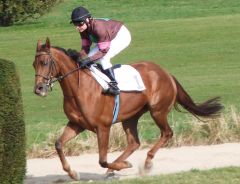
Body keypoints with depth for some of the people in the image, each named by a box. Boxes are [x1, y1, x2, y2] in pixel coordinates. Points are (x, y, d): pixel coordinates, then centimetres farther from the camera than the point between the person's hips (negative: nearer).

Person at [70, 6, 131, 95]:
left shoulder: (99, 27, -38)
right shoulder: (84, 29, -13)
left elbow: (104, 51, -34)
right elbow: (85, 47, -7)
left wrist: (89, 60, -41)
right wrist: (80, 58, -25)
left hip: (122, 35, -9)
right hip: (110, 37, 9)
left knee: (103, 57, -26)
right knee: (90, 55, 3)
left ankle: (114, 85, -23)